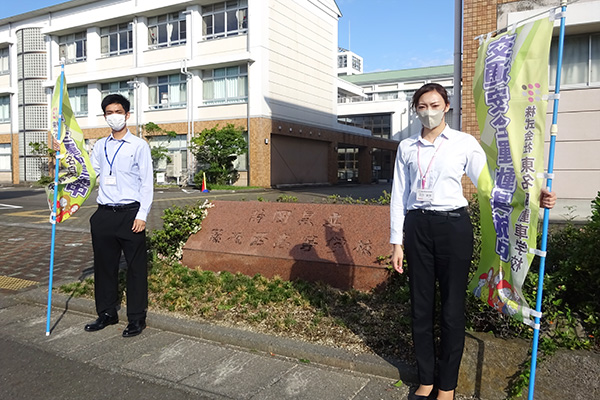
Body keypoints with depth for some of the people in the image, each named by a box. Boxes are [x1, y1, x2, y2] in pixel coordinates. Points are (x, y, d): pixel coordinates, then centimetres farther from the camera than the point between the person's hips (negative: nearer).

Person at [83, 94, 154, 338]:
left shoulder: (139, 146, -1)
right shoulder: (100, 146, 14)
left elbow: (147, 183, -4)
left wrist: (142, 215, -11)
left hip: (130, 214, -5)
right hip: (104, 215, 5)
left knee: (136, 267, 1)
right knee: (104, 265, 12)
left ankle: (137, 319, 12)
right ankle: (106, 313, 28)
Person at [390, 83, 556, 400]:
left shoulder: (464, 143, 2)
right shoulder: (406, 147, 9)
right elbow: (399, 194, 7)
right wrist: (397, 242, 4)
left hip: (453, 225, -2)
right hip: (417, 227, 3)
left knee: (452, 307, 3)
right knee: (421, 304, 8)